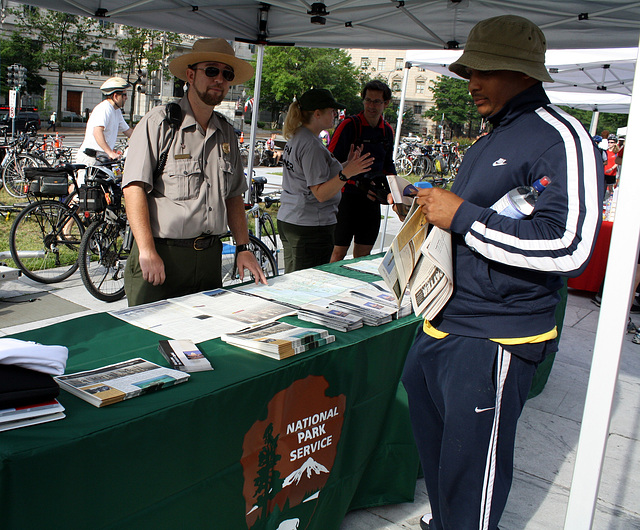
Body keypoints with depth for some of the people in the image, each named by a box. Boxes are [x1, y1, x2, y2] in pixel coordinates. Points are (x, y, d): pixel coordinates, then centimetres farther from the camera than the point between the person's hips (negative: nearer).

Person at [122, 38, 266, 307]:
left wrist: (243, 248, 9)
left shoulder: (226, 132, 13)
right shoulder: (159, 123, -6)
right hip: (162, 255, -5)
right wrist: (147, 252, -19)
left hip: (210, 256, 5)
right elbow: (134, 188, -12)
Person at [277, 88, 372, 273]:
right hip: (311, 227, -10)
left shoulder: (296, 137, 12)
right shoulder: (312, 145, -18)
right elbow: (320, 193, -21)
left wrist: (346, 164, 21)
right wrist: (346, 173, -30)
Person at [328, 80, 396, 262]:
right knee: (339, 252, -5)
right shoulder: (349, 125, -9)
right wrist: (359, 183, -24)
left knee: (363, 254, 12)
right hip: (347, 197, -6)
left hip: (371, 199, 6)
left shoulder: (387, 130, 11)